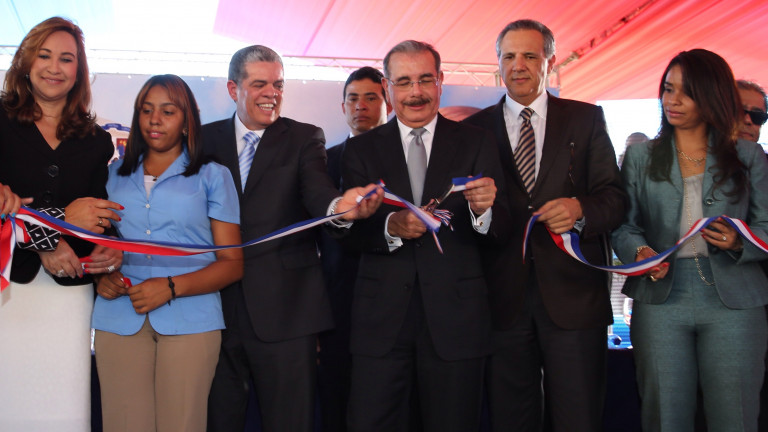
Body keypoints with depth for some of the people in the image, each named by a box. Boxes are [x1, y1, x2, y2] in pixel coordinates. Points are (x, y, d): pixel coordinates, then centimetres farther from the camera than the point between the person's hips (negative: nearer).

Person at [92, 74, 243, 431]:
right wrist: (101, 275, -1)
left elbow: (232, 263, 3)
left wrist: (172, 287, -11)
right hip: (119, 319, 2)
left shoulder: (212, 177, 9)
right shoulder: (115, 174, 18)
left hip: (190, 321, -2)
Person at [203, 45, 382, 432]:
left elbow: (316, 190, -14)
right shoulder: (206, 139, 9)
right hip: (218, 309, 2)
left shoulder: (304, 139, 4)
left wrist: (339, 206, -37)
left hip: (284, 310, -2)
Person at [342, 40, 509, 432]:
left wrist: (484, 209, -22)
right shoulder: (361, 149, 8)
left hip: (455, 316, 0)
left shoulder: (475, 143, 6)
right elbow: (350, 230, -1)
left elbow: (500, 233, 0)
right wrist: (391, 226, -21)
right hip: (381, 317, 0)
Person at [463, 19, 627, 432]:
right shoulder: (476, 128, 10)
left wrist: (581, 209, -17)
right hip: (504, 299, 1)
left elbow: (614, 197, 2)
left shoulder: (586, 120, 8)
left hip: (572, 294, -1)